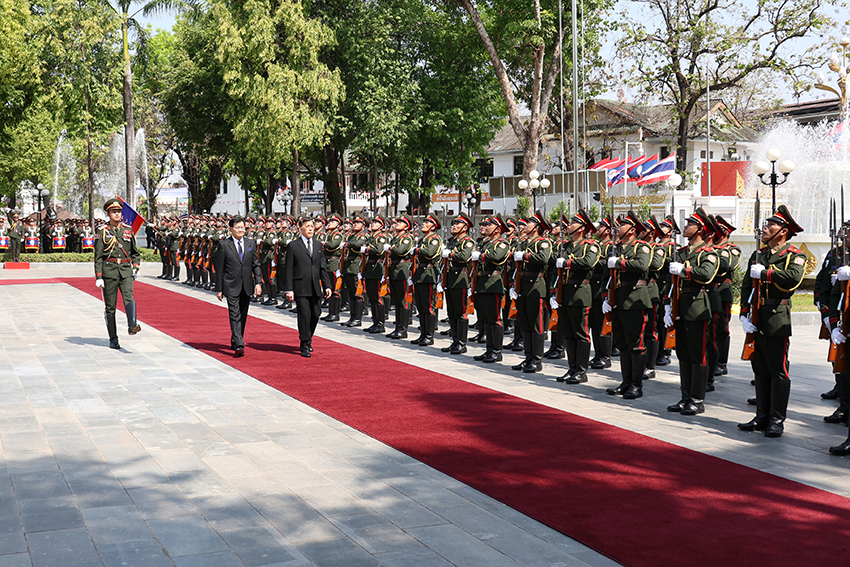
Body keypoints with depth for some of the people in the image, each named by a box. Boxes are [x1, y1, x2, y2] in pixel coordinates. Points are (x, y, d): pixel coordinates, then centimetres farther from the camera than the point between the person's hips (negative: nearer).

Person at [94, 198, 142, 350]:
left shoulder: (128, 230, 11)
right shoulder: (103, 232, 3)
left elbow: (135, 252, 20)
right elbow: (98, 257, 1)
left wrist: (135, 267, 5)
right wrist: (98, 277, -7)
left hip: (126, 270, 1)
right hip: (109, 271, -1)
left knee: (129, 297, -25)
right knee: (110, 306, 3)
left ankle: (132, 325, -43)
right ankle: (113, 339, 10)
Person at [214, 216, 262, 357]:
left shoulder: (251, 244, 8)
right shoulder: (224, 245, -3)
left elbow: (256, 265, 10)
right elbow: (219, 269, -2)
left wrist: (258, 282, -1)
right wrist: (219, 289, -4)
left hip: (247, 286, 4)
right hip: (231, 286, -4)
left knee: (243, 316, 11)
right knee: (235, 316, -12)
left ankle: (235, 342, 27)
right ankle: (239, 346, -18)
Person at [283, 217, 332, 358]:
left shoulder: (318, 245, 12)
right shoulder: (293, 246, -2)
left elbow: (323, 266, 13)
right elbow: (288, 270, -3)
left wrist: (327, 286, 6)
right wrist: (289, 290, -9)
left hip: (315, 288, 5)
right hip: (301, 288, -4)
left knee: (316, 315, 7)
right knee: (304, 316, -5)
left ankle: (307, 339, 29)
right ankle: (305, 346, 5)